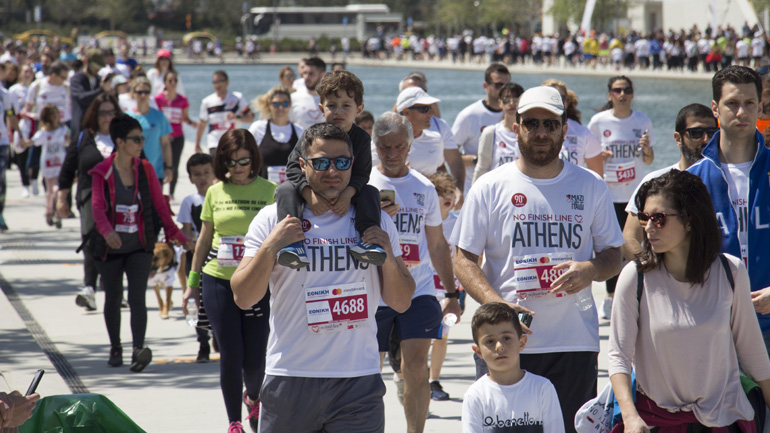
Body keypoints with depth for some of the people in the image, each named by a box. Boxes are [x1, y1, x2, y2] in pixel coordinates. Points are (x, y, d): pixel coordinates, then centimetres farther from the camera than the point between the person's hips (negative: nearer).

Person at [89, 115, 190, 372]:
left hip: (140, 246, 1)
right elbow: (98, 206, -19)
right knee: (113, 299, 12)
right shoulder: (102, 172, -6)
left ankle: (139, 349, -23)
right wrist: (107, 231, -38)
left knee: (137, 297, -14)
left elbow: (160, 205, 6)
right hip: (110, 246, 0)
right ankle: (115, 348, 29)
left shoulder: (145, 170, 2)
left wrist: (176, 234, 0)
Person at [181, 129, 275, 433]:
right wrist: (192, 283, 16)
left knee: (255, 358, -1)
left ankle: (252, 397, 32)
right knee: (230, 354, -1)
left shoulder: (270, 191, 1)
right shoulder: (215, 192, 7)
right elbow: (204, 240, 15)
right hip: (218, 283, 1)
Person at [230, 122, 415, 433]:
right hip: (290, 378, -1)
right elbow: (243, 298, -2)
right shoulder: (273, 219, 3)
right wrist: (270, 246, -15)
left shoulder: (375, 222, 9)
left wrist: (388, 256, -9)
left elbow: (401, 302, 8)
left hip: (359, 381, 1)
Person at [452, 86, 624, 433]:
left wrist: (590, 269, -11)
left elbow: (613, 255, 13)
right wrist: (497, 304, -15)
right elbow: (464, 260, 1)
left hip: (574, 343, 2)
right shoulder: (490, 188, 3)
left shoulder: (590, 187, 9)